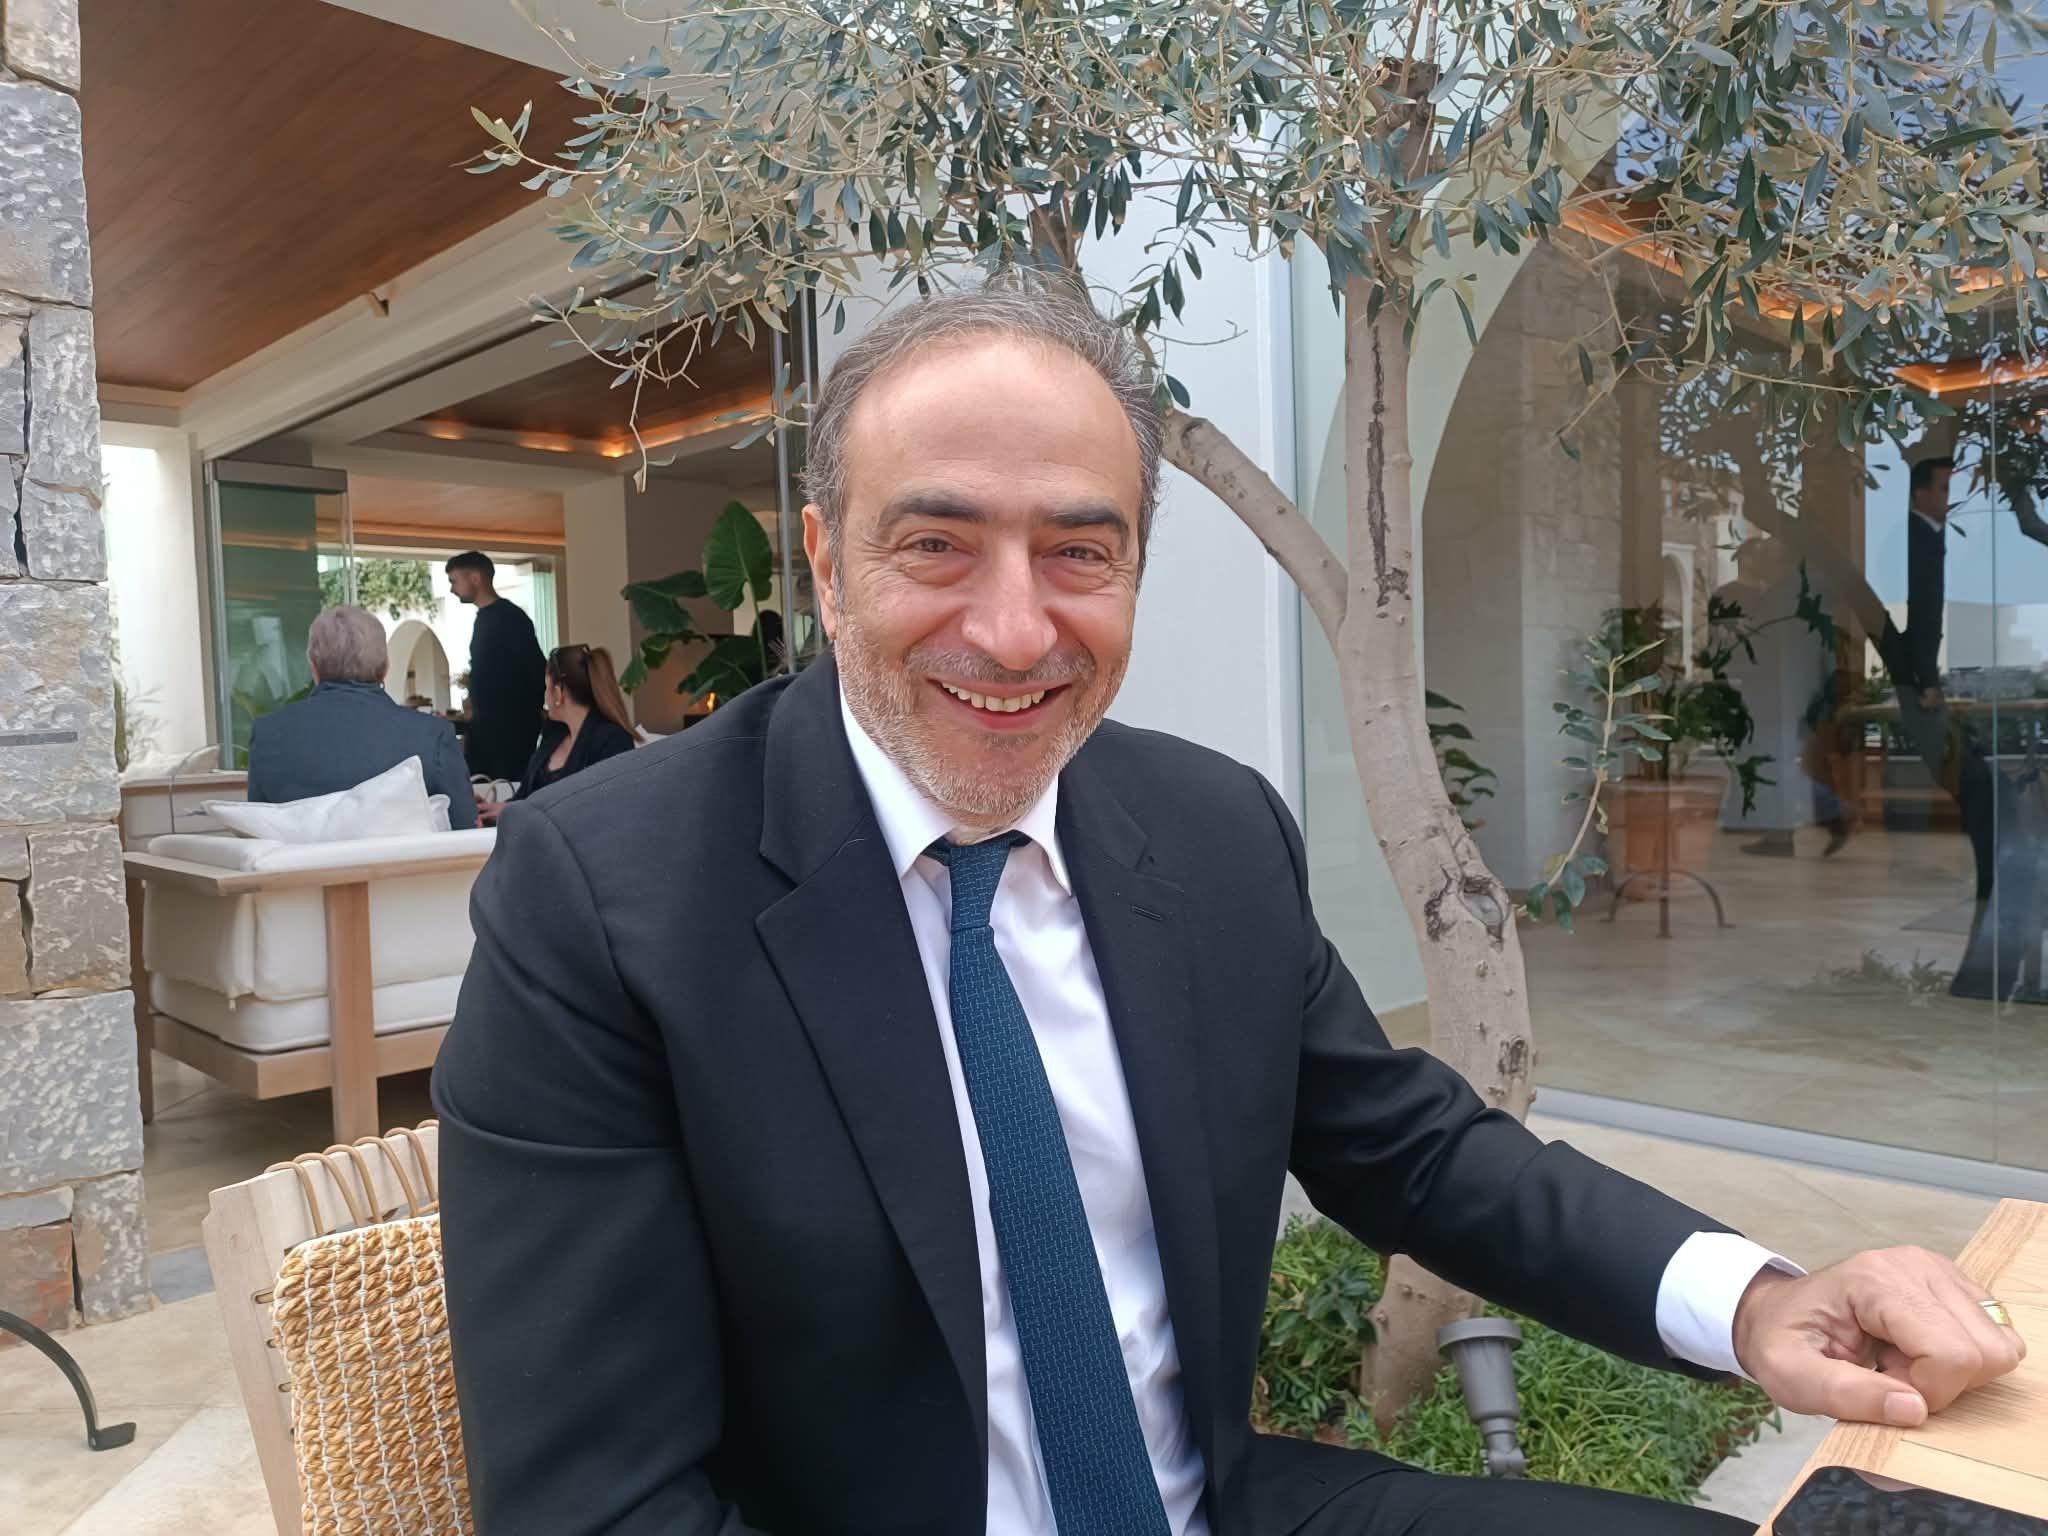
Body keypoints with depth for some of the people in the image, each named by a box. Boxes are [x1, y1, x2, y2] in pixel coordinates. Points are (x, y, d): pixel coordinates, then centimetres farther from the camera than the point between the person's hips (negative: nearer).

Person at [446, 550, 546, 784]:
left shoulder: (510, 617, -11)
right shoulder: (486, 617, 15)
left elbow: (538, 671, -15)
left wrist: (526, 718, -12)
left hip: (511, 729, -9)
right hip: (488, 727, 9)